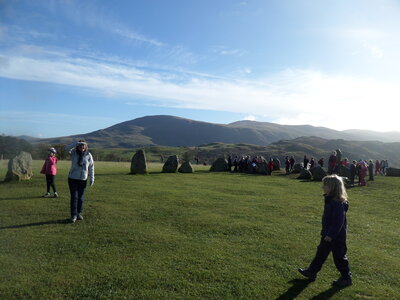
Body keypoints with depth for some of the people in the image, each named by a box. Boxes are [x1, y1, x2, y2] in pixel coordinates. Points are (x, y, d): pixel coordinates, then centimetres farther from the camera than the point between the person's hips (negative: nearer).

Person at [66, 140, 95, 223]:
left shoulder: (88, 155, 0)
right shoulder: (74, 153, -2)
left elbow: (91, 168, 3)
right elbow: (68, 148, -22)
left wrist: (92, 178, -1)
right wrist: (78, 143, -30)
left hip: (83, 180, 1)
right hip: (73, 179, -1)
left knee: (80, 197, 8)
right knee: (74, 197, -5)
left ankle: (79, 213, 22)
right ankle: (73, 215, 1)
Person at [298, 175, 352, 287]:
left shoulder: (338, 203, -26)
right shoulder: (330, 200, 5)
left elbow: (338, 222, -26)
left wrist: (331, 235, -23)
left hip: (337, 237, -10)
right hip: (328, 234, 10)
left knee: (339, 257, 7)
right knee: (321, 253, 18)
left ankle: (346, 278, 26)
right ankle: (311, 272, 30)